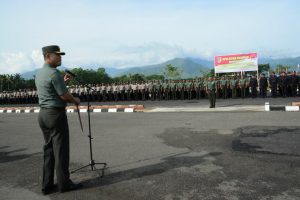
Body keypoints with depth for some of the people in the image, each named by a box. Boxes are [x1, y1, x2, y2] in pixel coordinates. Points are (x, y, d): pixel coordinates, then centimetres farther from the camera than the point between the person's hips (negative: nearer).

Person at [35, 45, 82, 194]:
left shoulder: (39, 73, 13)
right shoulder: (54, 73, -16)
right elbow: (64, 96, -17)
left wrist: (62, 81, 18)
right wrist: (76, 100, 2)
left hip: (43, 114, 9)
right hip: (56, 114, -9)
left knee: (49, 149, 14)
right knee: (61, 150, 1)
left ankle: (47, 185, 19)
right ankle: (64, 183, 12)